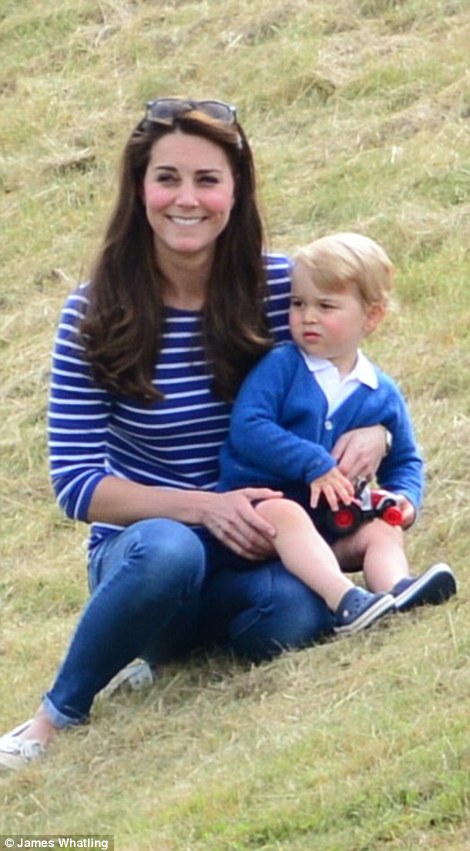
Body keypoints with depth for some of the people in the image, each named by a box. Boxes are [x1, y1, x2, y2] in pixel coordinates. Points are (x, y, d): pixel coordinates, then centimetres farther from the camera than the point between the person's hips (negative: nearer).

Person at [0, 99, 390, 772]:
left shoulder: (284, 288, -4)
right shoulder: (96, 315, -8)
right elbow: (76, 482, -9)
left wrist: (370, 435, -16)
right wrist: (202, 507, -23)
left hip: (255, 546, 1)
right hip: (137, 555, -1)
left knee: (295, 615, -34)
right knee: (167, 550, -38)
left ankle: (172, 649, 0)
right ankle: (57, 717, -15)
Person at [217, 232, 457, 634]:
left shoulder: (382, 394, 11)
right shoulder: (280, 367, -2)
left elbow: (405, 461, 22)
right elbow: (247, 427, -15)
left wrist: (405, 497, -2)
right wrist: (313, 463, -21)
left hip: (332, 530, 5)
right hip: (262, 505, -5)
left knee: (384, 529, -18)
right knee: (284, 514, -35)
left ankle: (395, 587, -50)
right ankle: (345, 600, -56)